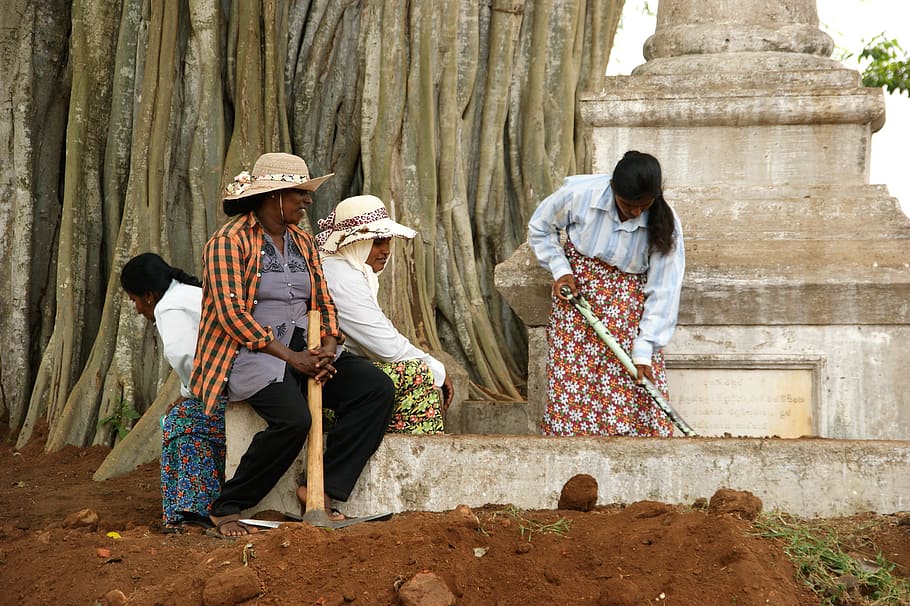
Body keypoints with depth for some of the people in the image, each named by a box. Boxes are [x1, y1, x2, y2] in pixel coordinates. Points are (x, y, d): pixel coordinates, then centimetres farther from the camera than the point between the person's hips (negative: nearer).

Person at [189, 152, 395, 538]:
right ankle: (226, 509, -15)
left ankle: (322, 490, -16)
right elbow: (232, 314, -17)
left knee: (378, 389, -14)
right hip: (251, 352, -8)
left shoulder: (303, 242, 15)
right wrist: (290, 357, -20)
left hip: (303, 349, 8)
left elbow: (323, 303, 14)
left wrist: (327, 349, -8)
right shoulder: (229, 241, -9)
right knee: (294, 420, -34)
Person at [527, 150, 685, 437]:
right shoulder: (578, 194, -20)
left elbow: (663, 291, -17)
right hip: (577, 291, 0)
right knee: (572, 380, -6)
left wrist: (643, 350, -20)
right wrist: (560, 270, -12)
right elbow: (539, 229, 0)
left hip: (629, 301, 0)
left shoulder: (664, 225, -19)